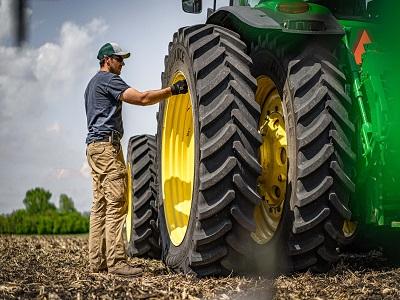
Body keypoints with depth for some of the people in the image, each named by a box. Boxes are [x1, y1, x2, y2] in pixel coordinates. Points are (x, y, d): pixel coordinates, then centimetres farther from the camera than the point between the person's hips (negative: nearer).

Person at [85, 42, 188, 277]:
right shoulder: (107, 79, -6)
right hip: (107, 144, -11)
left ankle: (97, 261, 7)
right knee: (116, 204, -14)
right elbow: (142, 98, -17)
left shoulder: (93, 83, 26)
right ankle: (116, 261, -19)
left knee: (100, 205, 8)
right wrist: (173, 90, -15)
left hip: (95, 145, 11)